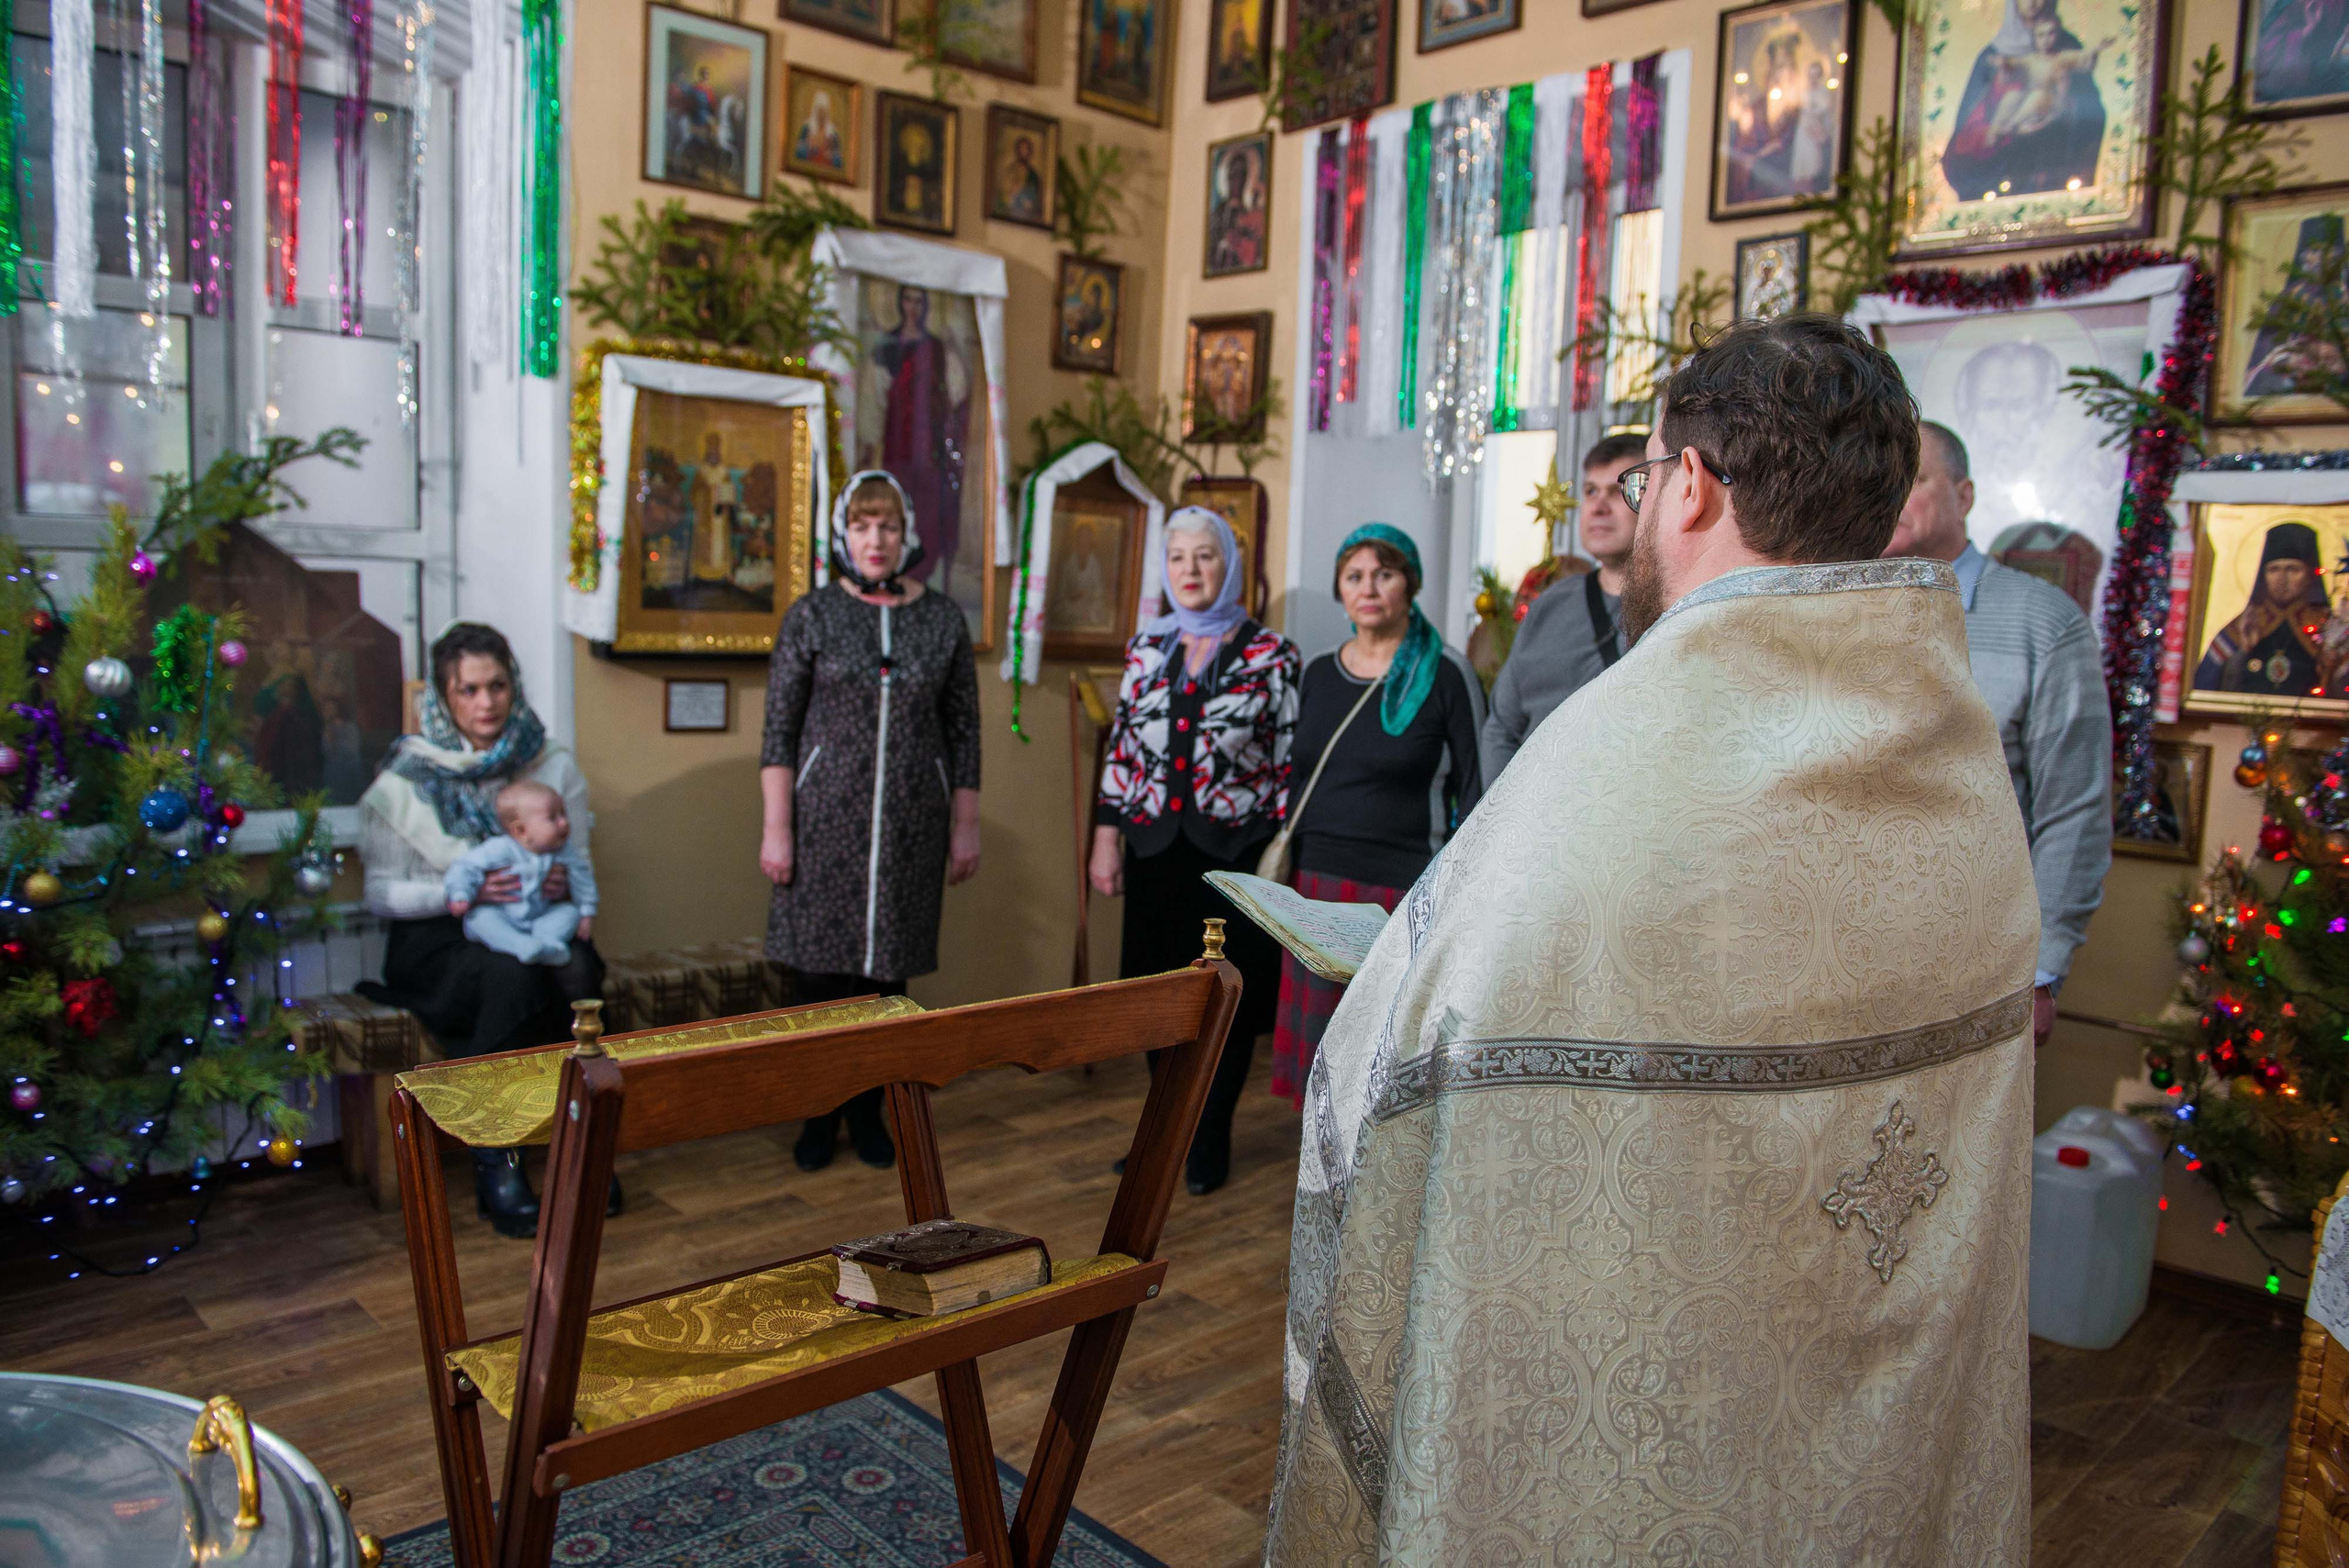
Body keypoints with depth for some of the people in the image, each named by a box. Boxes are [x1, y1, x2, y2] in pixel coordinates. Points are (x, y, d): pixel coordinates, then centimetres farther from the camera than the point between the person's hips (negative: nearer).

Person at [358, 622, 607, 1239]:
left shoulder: (554, 766, 5)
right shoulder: (405, 779, -3)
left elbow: (580, 864, 10)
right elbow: (381, 893, -2)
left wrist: (565, 884, -14)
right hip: (438, 940, -2)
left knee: (575, 968, -33)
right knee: (512, 975, -36)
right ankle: (493, 1164, -25)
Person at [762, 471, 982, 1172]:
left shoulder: (943, 620, 5)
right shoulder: (812, 615, 0)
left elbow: (964, 730, 7)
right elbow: (779, 729, -1)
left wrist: (966, 826, 5)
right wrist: (776, 828, -6)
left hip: (912, 823, 1)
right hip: (825, 818, -1)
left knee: (888, 970, 8)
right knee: (820, 968, 3)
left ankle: (868, 1109, 24)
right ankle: (819, 1115, 19)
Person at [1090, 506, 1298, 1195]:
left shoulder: (1271, 655, -2)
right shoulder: (1147, 648, 9)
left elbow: (1291, 760, -2)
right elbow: (1120, 748, 10)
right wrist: (1106, 839, 6)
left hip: (1236, 853, -3)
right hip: (1155, 850, 3)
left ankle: (1209, 1139, 19)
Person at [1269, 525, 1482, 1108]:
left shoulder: (1447, 676, -5)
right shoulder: (1319, 673, 11)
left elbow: (1476, 792, -6)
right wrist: (1285, 865, 14)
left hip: (1403, 892, -5)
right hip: (1317, 887, 5)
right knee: (1322, 1049, 10)